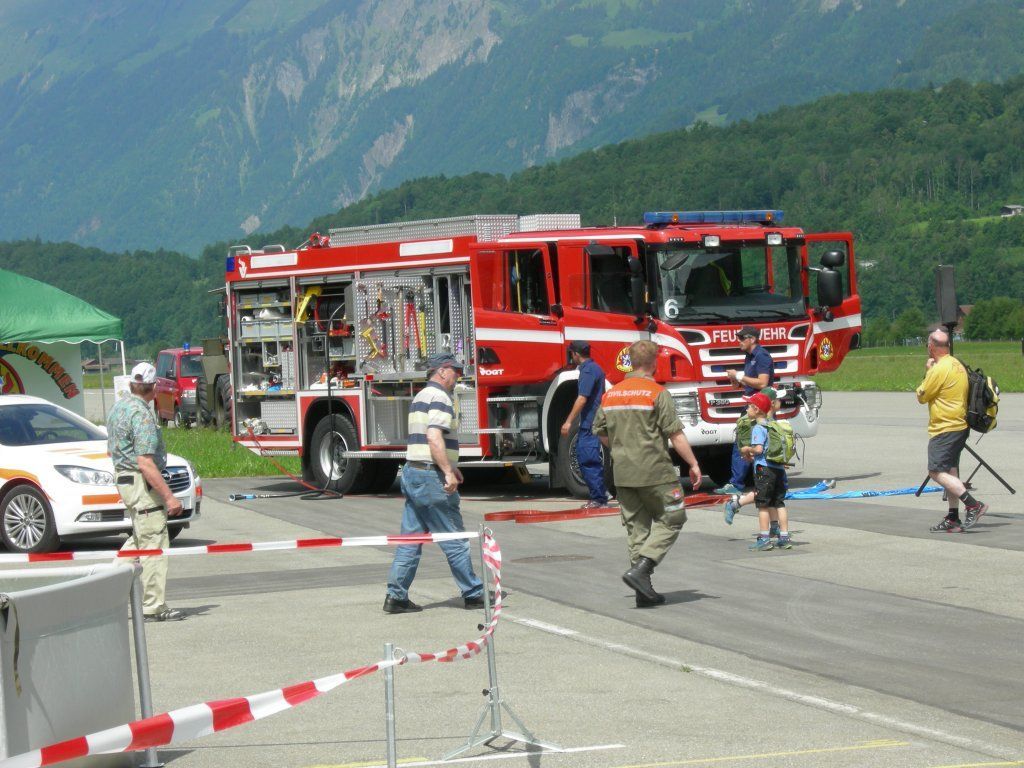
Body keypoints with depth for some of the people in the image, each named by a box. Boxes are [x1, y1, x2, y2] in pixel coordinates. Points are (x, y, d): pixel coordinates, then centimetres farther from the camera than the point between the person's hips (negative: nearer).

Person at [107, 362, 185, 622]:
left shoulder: (118, 407, 11)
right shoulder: (142, 415, -19)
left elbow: (112, 450, 22)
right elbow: (145, 463, -24)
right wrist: (168, 497, -24)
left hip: (122, 477, 10)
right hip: (142, 483, -10)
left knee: (139, 537, 22)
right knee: (154, 543, -5)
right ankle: (153, 607, -3)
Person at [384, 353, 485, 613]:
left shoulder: (421, 396, 19)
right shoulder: (440, 398, -13)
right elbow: (434, 437, -25)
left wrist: (449, 466, 30)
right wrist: (449, 472, -26)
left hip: (413, 473, 10)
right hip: (432, 478, -10)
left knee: (411, 540, 9)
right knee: (454, 540, -1)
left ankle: (396, 596, 6)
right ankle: (473, 594, 5)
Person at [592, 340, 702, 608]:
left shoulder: (611, 394, 8)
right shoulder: (657, 393, -11)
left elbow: (600, 432, 17)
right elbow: (676, 435, -13)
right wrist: (693, 464, -5)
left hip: (623, 473, 6)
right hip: (654, 472, -6)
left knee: (637, 526, 11)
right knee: (671, 519, 7)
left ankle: (644, 591, 9)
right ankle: (640, 569, -10)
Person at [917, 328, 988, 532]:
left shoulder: (940, 368, -17)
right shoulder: (958, 365, 13)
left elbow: (922, 396, -9)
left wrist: (927, 371, 2)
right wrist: (931, 371, 12)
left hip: (945, 429, -10)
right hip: (959, 425, 10)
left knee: (937, 471, -14)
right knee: (950, 472, 12)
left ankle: (973, 505, -22)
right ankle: (953, 519, 13)